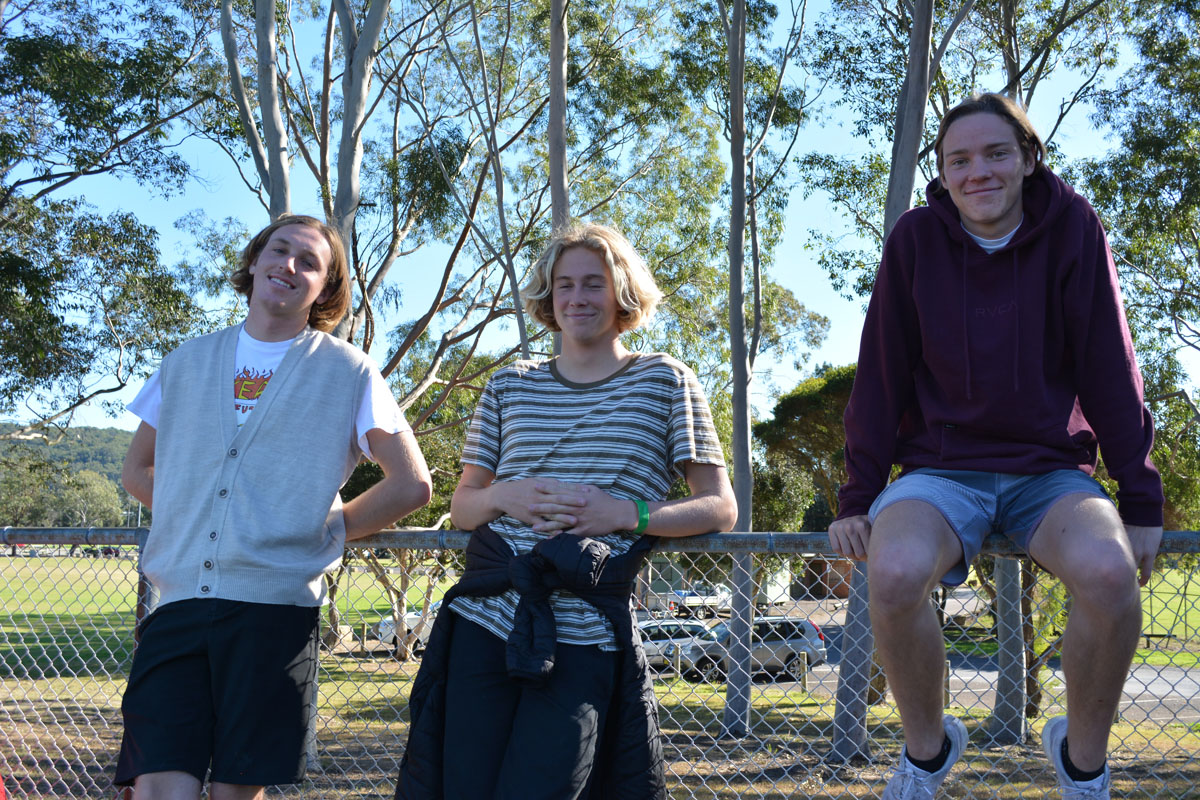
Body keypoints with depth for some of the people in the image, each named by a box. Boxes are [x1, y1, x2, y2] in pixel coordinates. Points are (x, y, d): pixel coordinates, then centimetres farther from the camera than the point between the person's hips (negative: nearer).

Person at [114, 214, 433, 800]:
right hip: (178, 599, 3)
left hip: (276, 604, -2)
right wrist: (191, 517, 13)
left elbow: (410, 486, 6)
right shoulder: (187, 362, 16)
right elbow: (138, 471, 27)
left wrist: (323, 530, 5)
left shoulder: (348, 372, 6)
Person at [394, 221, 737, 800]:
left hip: (584, 640, -3)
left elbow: (720, 509, 3)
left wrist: (626, 514, -13)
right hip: (482, 623, 3)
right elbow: (461, 505, 18)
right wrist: (504, 497, -6)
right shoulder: (508, 387, 15)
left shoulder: (664, 382, 7)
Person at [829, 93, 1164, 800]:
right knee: (895, 573, -33)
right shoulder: (917, 238, -2)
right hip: (941, 468, 0)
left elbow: (1110, 368, -2)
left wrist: (1140, 499, -5)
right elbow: (881, 374, -1)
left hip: (1051, 469, 0)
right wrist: (858, 499, -5)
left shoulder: (1073, 229, -3)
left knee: (1108, 570, -32)